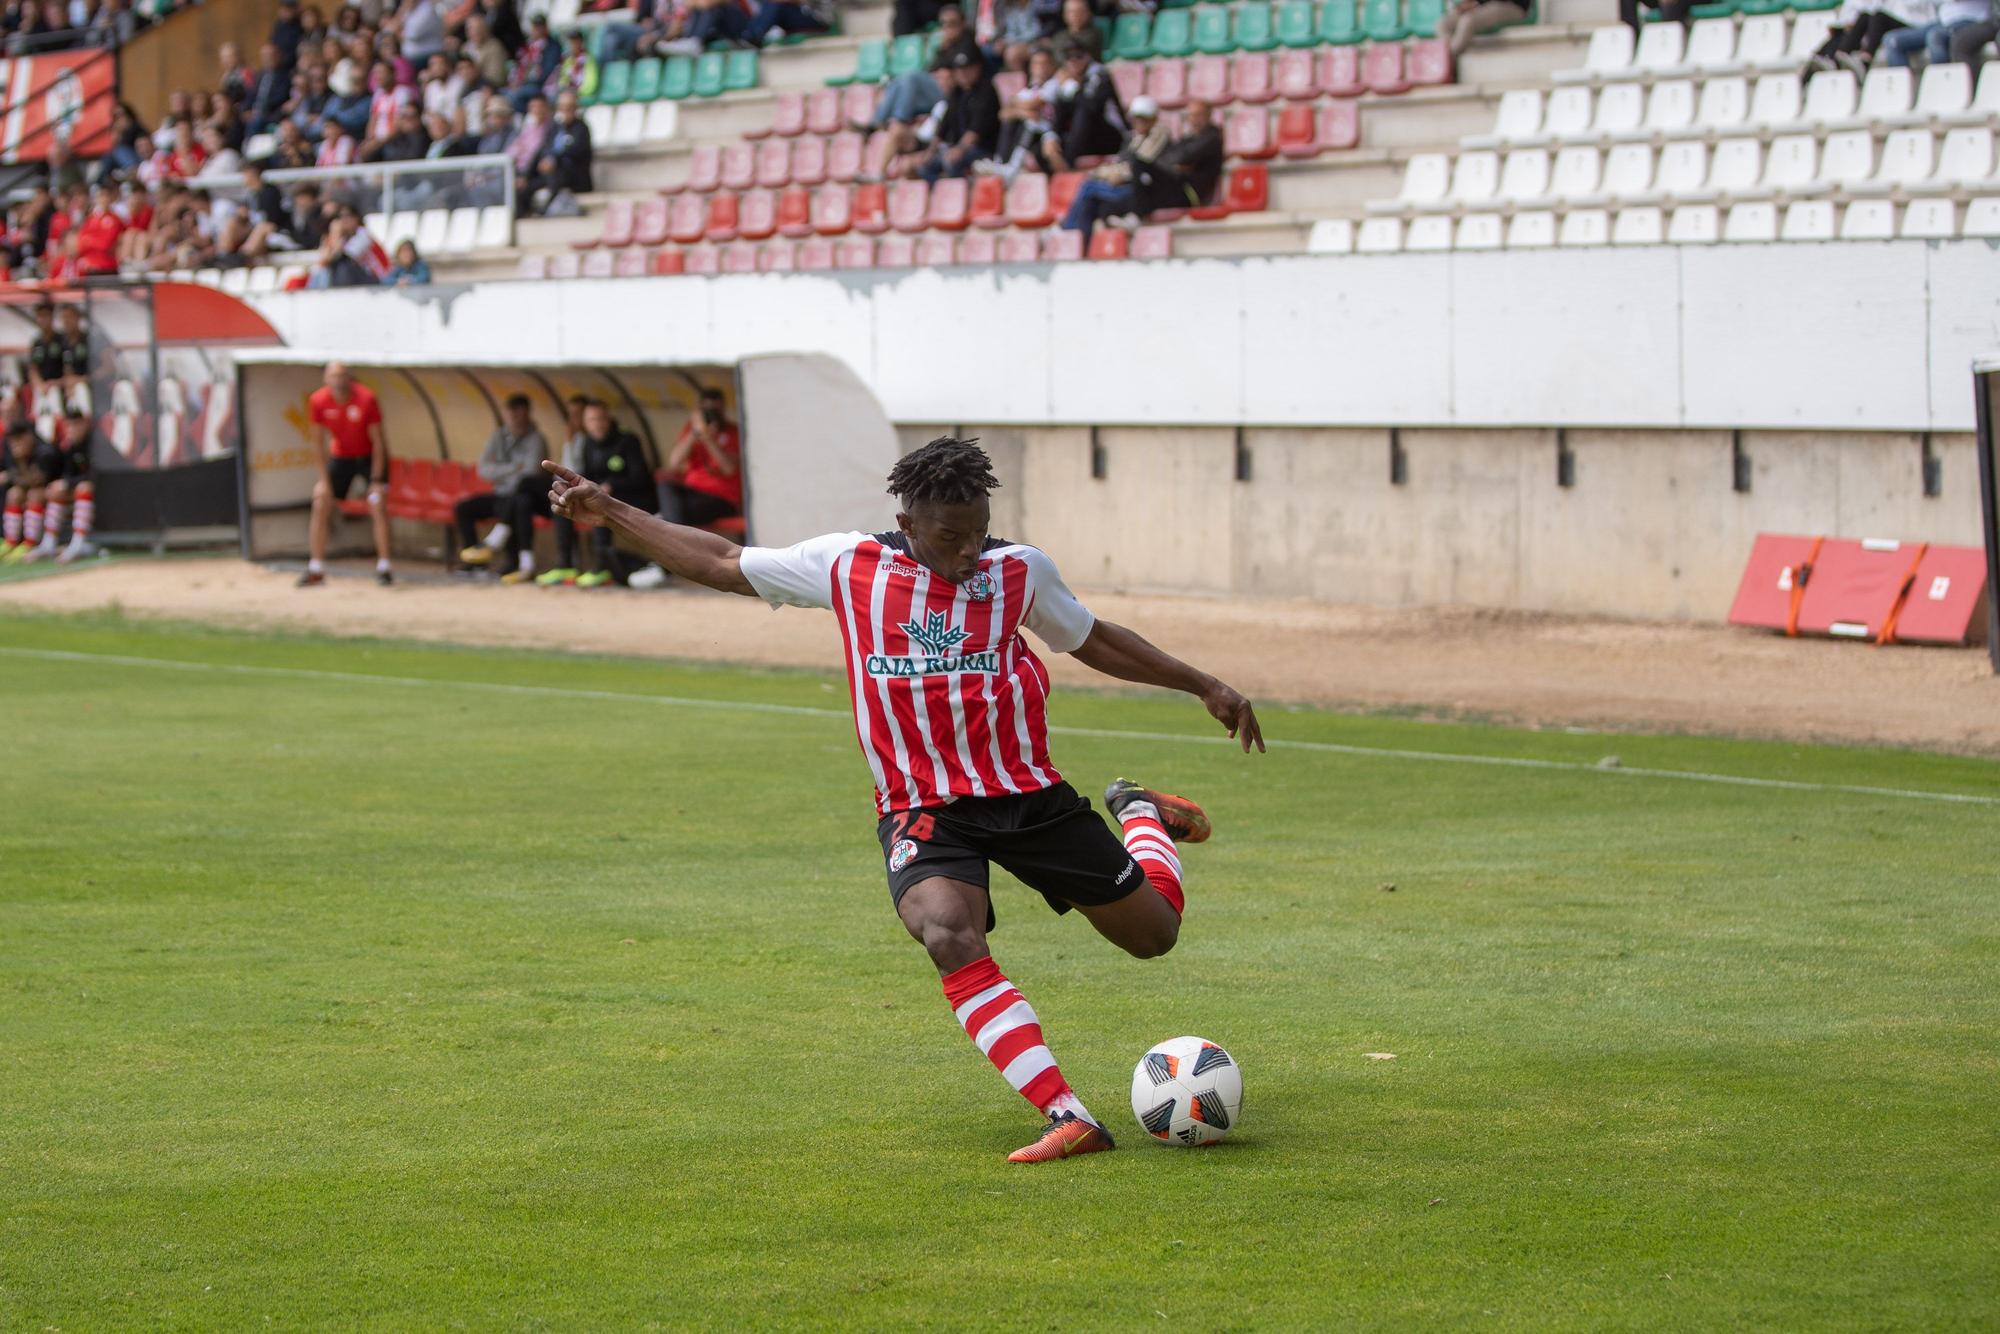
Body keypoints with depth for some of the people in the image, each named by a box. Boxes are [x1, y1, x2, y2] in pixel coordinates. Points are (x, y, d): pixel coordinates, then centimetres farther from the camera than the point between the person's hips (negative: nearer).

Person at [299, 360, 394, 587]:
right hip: (340, 456, 3)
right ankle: (316, 570, 2)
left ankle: (383, 567, -10)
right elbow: (319, 440, -6)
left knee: (377, 505, -18)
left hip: (369, 456, -3)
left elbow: (377, 441, -18)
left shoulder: (366, 398, -25)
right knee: (320, 504, -6)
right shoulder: (318, 401, -17)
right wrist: (324, 479, -10)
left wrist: (377, 481, -20)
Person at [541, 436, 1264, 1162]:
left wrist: (1202, 685, 21)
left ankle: (1143, 815, 46)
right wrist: (609, 512, 7)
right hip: (922, 810, -2)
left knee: (1154, 932, 10)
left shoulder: (1020, 570, 2)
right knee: (948, 936, -34)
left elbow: (1091, 639, 19)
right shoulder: (846, 565, -2)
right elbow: (722, 564, 9)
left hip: (1028, 794, 2)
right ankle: (1068, 1119, -36)